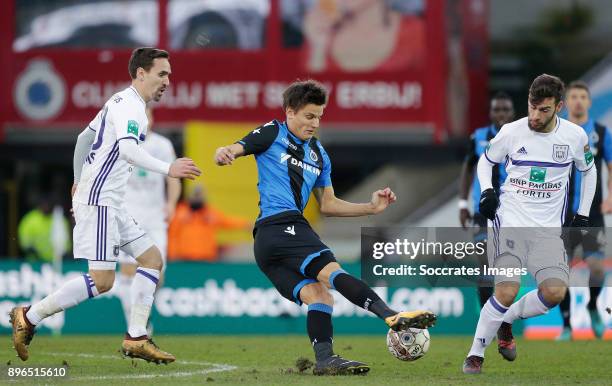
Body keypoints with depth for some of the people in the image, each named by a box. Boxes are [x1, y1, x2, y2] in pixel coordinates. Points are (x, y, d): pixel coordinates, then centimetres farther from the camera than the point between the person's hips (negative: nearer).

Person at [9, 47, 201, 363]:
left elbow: (84, 138, 28)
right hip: (98, 201, -11)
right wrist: (168, 169, -35)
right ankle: (28, 318, -4)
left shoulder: (121, 103, 18)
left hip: (109, 204, 11)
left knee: (152, 259, 8)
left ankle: (136, 339, 6)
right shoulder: (129, 105, -13)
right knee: (102, 280, -13)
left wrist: (79, 180, 32)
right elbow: (128, 148, -30)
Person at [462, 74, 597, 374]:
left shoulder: (575, 136, -1)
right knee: (507, 291, -20)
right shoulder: (511, 132, -5)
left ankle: (505, 321, 12)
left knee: (555, 292, -16)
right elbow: (486, 160, 14)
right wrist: (486, 191, -4)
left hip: (548, 227, 2)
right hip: (509, 221, -2)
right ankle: (476, 354, -3)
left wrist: (583, 214, 12)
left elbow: (588, 170, 18)